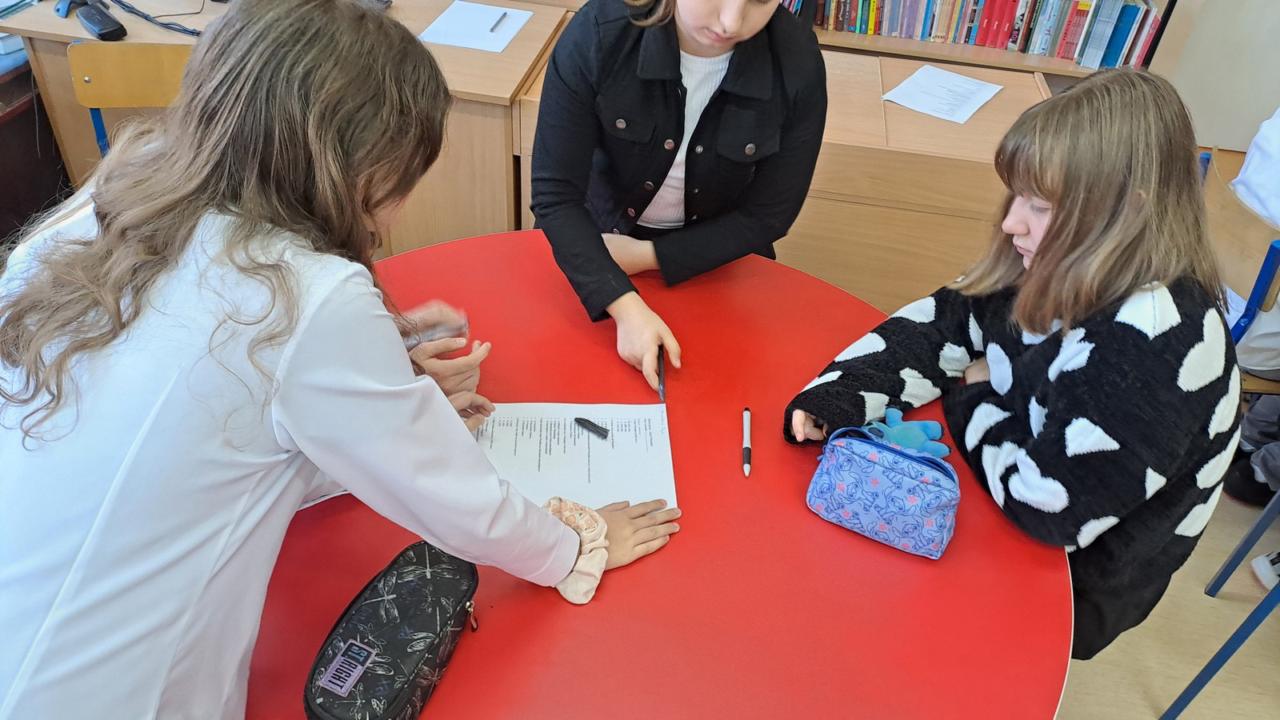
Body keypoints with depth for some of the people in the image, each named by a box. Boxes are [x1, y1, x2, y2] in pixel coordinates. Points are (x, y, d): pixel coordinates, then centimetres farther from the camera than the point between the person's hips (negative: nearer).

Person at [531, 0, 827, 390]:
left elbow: (768, 215, -16)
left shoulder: (797, 63, -25)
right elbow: (555, 195, -27)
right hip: (594, 243, 0)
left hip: (717, 257, 1)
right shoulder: (598, 33, -29)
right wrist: (626, 307, -39)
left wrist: (647, 255, -22)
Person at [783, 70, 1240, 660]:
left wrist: (972, 398, -15)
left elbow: (1052, 501, -32)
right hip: (996, 503, 7)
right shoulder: (1069, 269, -9)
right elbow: (939, 328, -5)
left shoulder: (1155, 345, -33)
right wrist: (834, 396, -21)